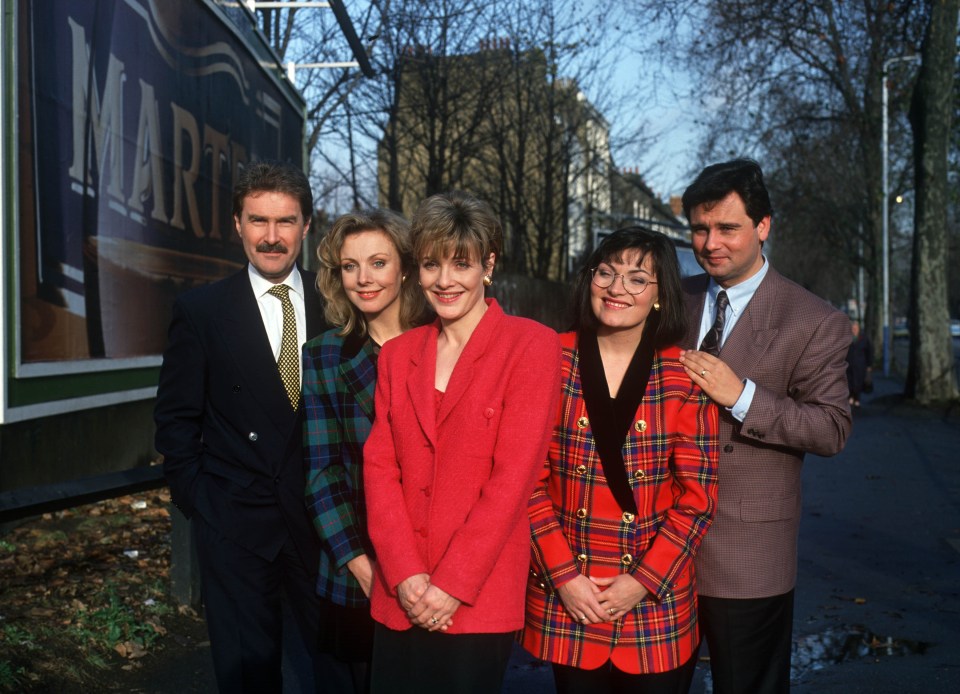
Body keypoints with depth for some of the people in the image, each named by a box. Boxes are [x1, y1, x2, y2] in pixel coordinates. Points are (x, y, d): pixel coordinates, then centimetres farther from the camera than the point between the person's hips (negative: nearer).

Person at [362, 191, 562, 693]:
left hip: (479, 598, -4)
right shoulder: (397, 353, 10)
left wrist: (452, 584, -13)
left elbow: (513, 475, -11)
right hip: (399, 598, 4)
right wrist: (405, 574, -9)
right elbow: (379, 467, 4)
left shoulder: (531, 345, -5)